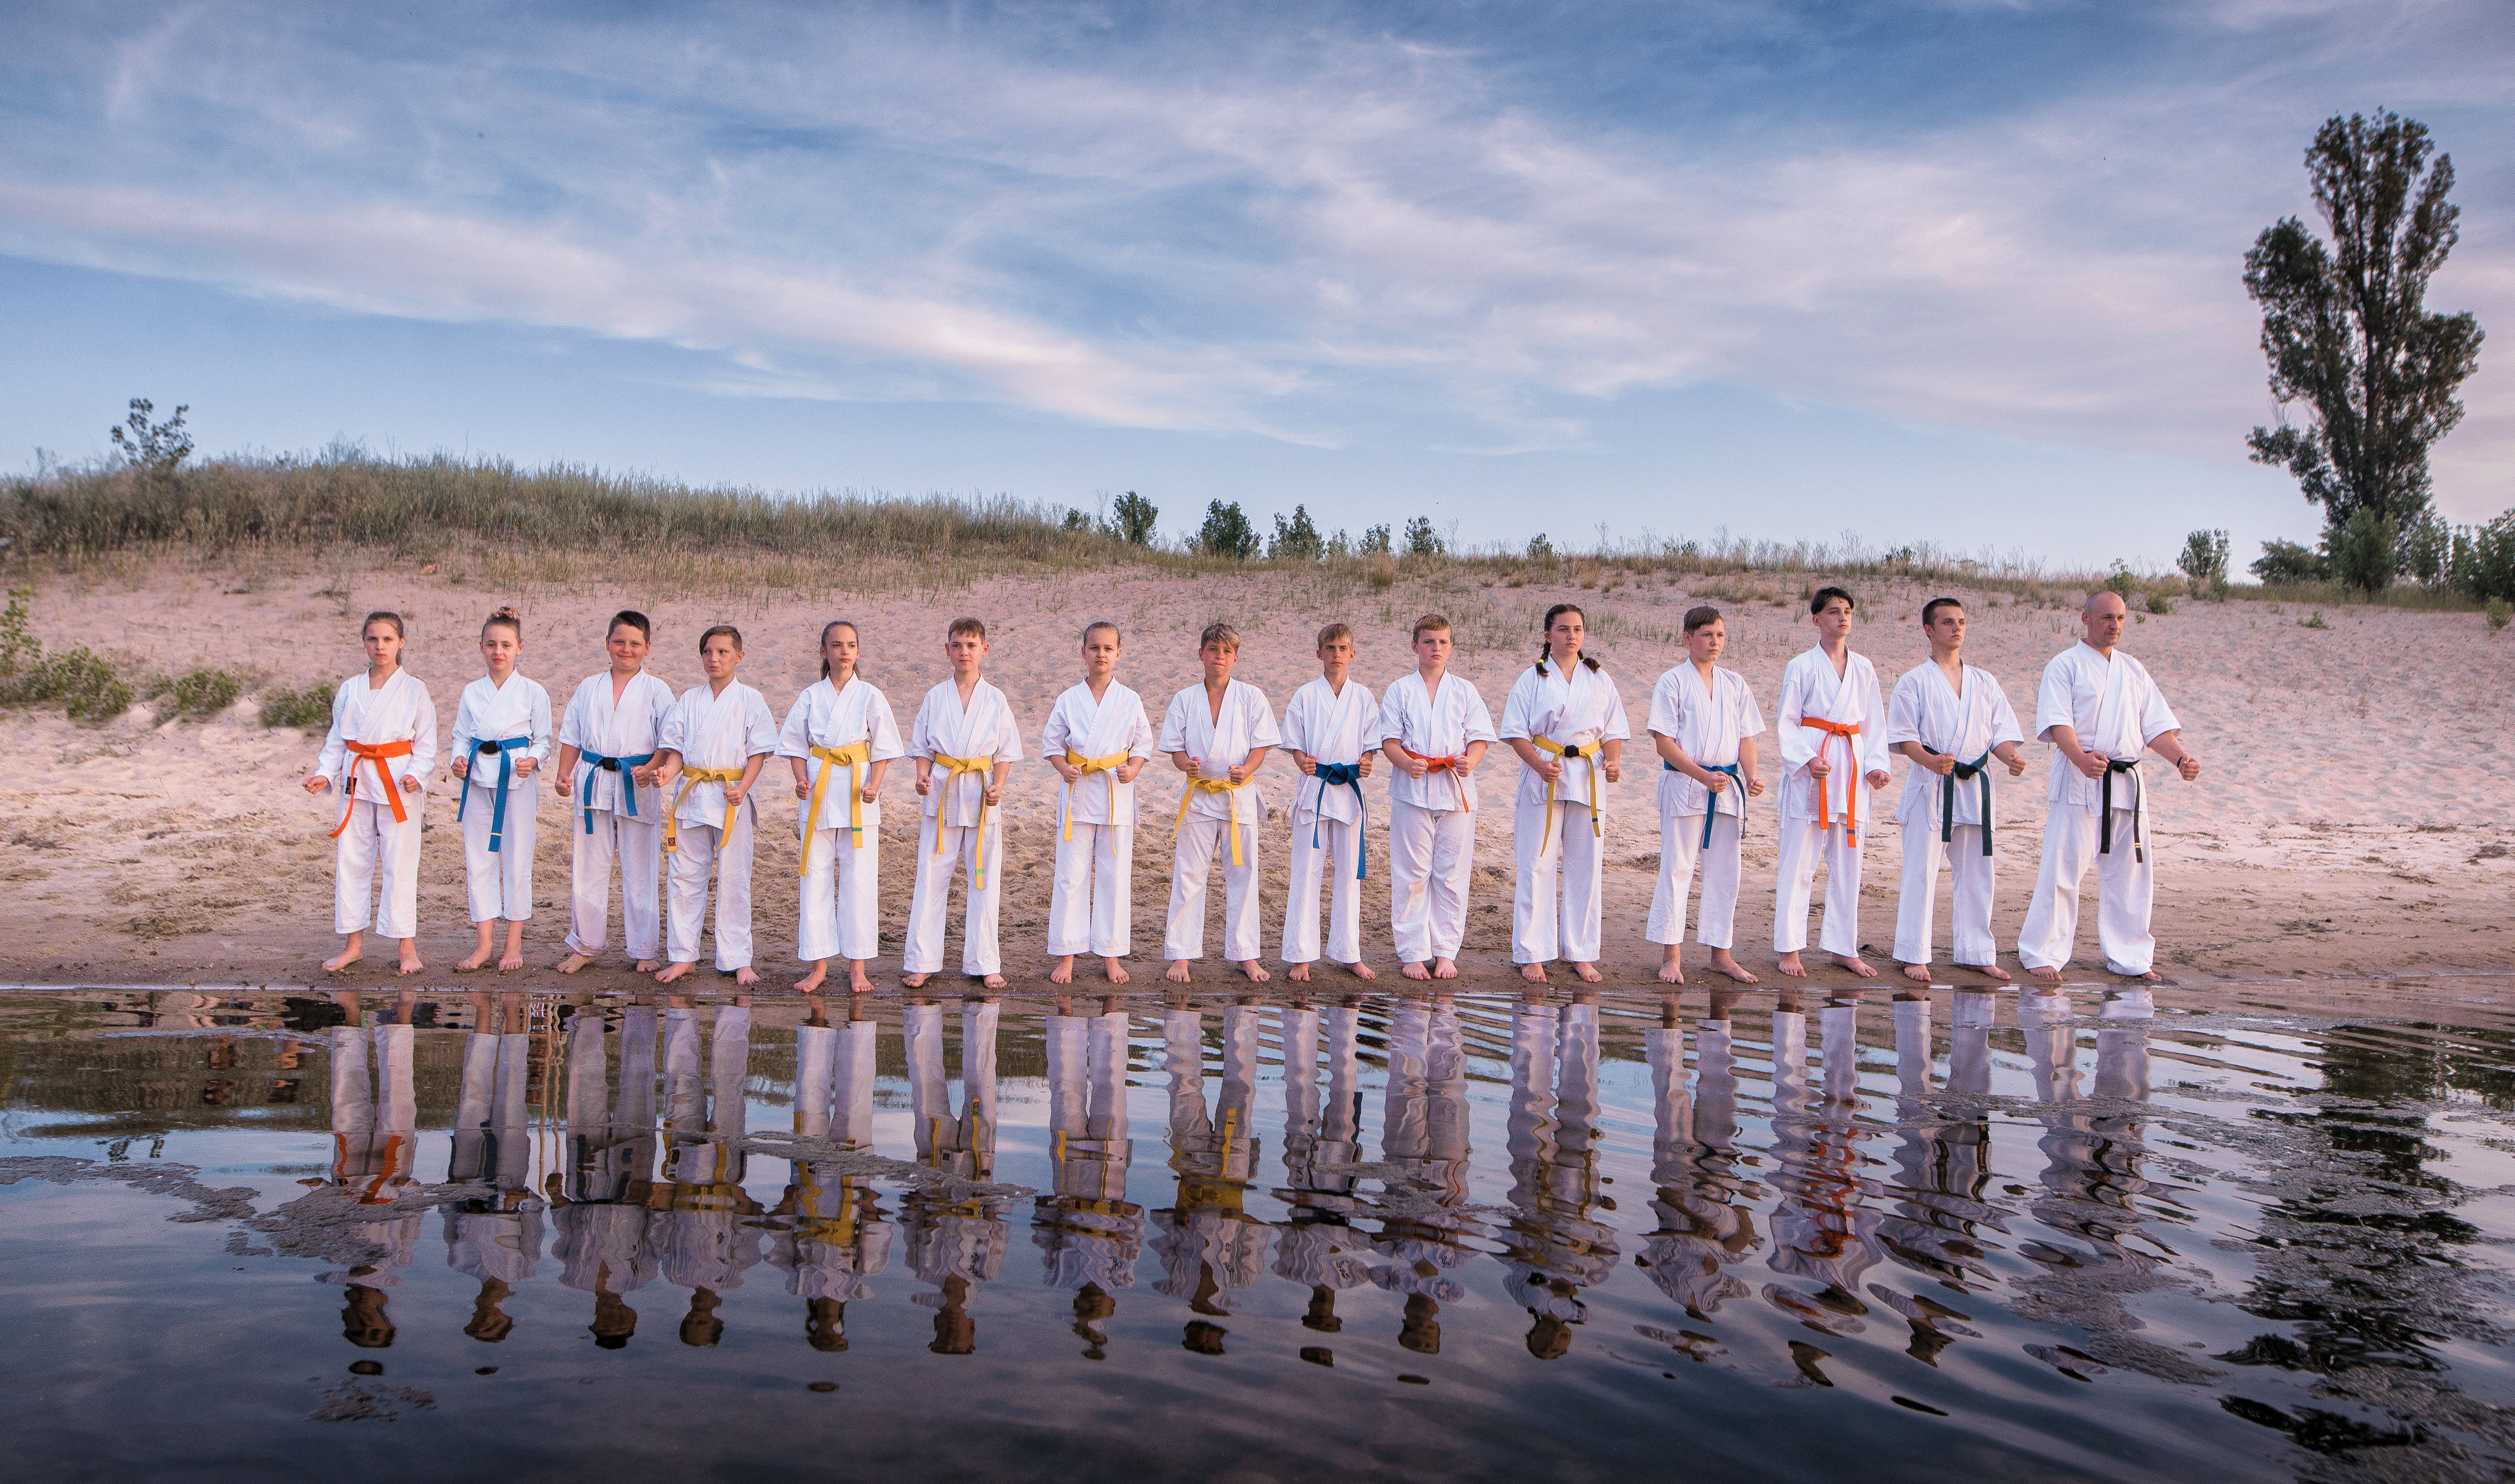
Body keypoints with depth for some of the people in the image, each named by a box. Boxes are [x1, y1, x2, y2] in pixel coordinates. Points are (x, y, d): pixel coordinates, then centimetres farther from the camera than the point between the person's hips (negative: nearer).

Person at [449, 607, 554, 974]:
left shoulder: (532, 692, -1)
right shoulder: (472, 692, 9)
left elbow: (544, 740, 1)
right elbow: (462, 736, 13)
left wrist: (532, 761, -19)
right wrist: (458, 759, -7)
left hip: (517, 779, -3)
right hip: (477, 779, 4)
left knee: (516, 860, 1)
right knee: (478, 860, 6)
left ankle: (514, 944, 12)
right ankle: (485, 945, 15)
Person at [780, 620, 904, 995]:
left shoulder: (870, 696, 2)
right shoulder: (811, 697, 6)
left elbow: (883, 749, 3)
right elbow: (796, 746, 10)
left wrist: (873, 786, -12)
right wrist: (802, 781, -7)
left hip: (857, 794, -1)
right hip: (818, 793, 1)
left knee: (859, 879, 0)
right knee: (816, 878, 2)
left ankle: (857, 967, 8)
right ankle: (819, 966, 11)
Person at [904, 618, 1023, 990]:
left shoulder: (995, 700, 3)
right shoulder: (935, 697, 4)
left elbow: (1006, 752, 5)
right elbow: (922, 747, 8)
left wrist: (997, 786, -11)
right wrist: (923, 777, -11)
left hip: (982, 797, 0)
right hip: (942, 795, 0)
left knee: (984, 880, 4)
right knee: (930, 879, 1)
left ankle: (984, 963, 14)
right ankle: (921, 963, 9)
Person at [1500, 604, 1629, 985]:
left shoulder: (1599, 680, 9)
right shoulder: (1532, 679, 1)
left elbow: (1613, 731, 11)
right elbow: (1516, 732, -2)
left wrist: (1614, 762, -9)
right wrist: (1540, 765, -18)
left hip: (1589, 781, 3)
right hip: (1543, 779, -3)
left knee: (1586, 867, 5)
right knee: (1538, 866, -3)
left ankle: (1582, 953, 15)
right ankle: (1532, 955, 5)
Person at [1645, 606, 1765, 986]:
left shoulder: (1735, 684, 11)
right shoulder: (1672, 682, -3)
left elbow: (1746, 737, 13)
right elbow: (1664, 743, -8)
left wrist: (1752, 775, -6)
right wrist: (1702, 776, -17)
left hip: (1728, 785, 5)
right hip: (1683, 784, -5)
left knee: (1725, 871, 8)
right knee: (1677, 869, -2)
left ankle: (1721, 954, 17)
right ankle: (1672, 956, 6)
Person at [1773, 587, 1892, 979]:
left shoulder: (1863, 669, 11)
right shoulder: (1802, 667, -2)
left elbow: (1874, 724, 14)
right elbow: (1786, 723, -4)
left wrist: (1875, 766, 1)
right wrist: (1807, 760, -18)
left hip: (1850, 771, 5)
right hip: (1809, 771, -4)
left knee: (1847, 864, 8)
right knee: (1798, 863, -3)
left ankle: (1844, 948, 17)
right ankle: (1789, 949, 4)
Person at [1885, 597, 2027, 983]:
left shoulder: (1984, 683, 12)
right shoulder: (1915, 682, 0)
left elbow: (2000, 732, 10)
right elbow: (1904, 735, -6)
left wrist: (2011, 757, -12)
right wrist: (1931, 761, -24)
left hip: (1974, 787, 4)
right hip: (1930, 786, -4)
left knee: (1977, 872, 9)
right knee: (1921, 871, -4)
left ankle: (1975, 953, 20)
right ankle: (1914, 956, 3)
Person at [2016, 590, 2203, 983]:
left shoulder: (2134, 670, 16)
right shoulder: (2066, 665, -2)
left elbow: (2156, 726, 13)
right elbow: (2057, 721, -14)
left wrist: (2181, 758, -5)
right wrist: (2081, 759, -32)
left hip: (2127, 783, 6)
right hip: (2078, 783, -6)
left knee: (2130, 873, 9)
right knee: (2062, 870, -7)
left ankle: (2128, 956, 20)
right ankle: (2041, 954, 1)